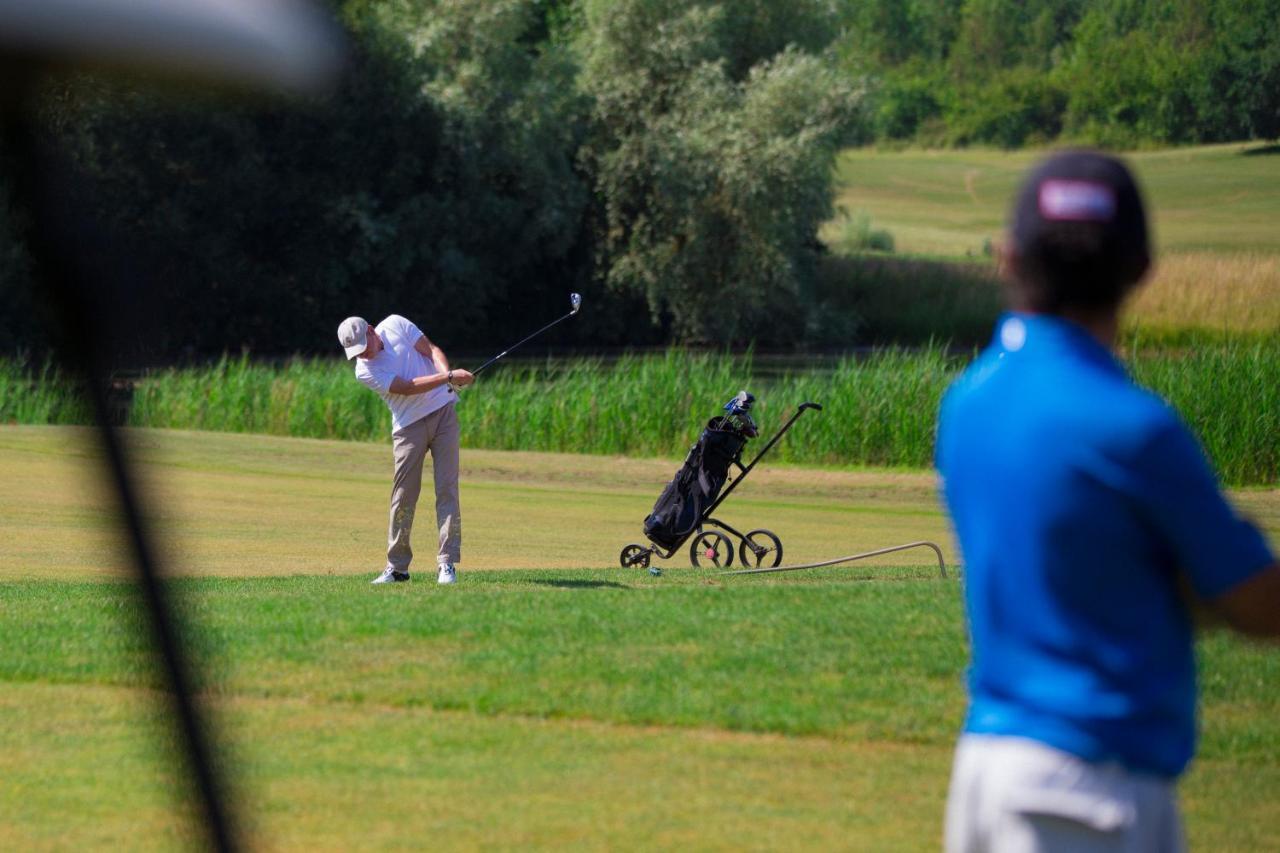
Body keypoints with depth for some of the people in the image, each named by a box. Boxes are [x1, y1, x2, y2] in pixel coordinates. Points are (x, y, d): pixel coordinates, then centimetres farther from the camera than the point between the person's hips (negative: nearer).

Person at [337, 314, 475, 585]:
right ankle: (397, 567, 8)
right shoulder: (364, 370, -12)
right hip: (409, 426, -2)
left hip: (443, 410, 2)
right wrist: (448, 378, -29)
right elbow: (408, 387, -20)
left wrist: (447, 374, -21)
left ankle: (447, 564, -7)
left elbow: (432, 350, -1)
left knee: (447, 489, -6)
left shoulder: (395, 325, -3)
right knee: (403, 495, -3)